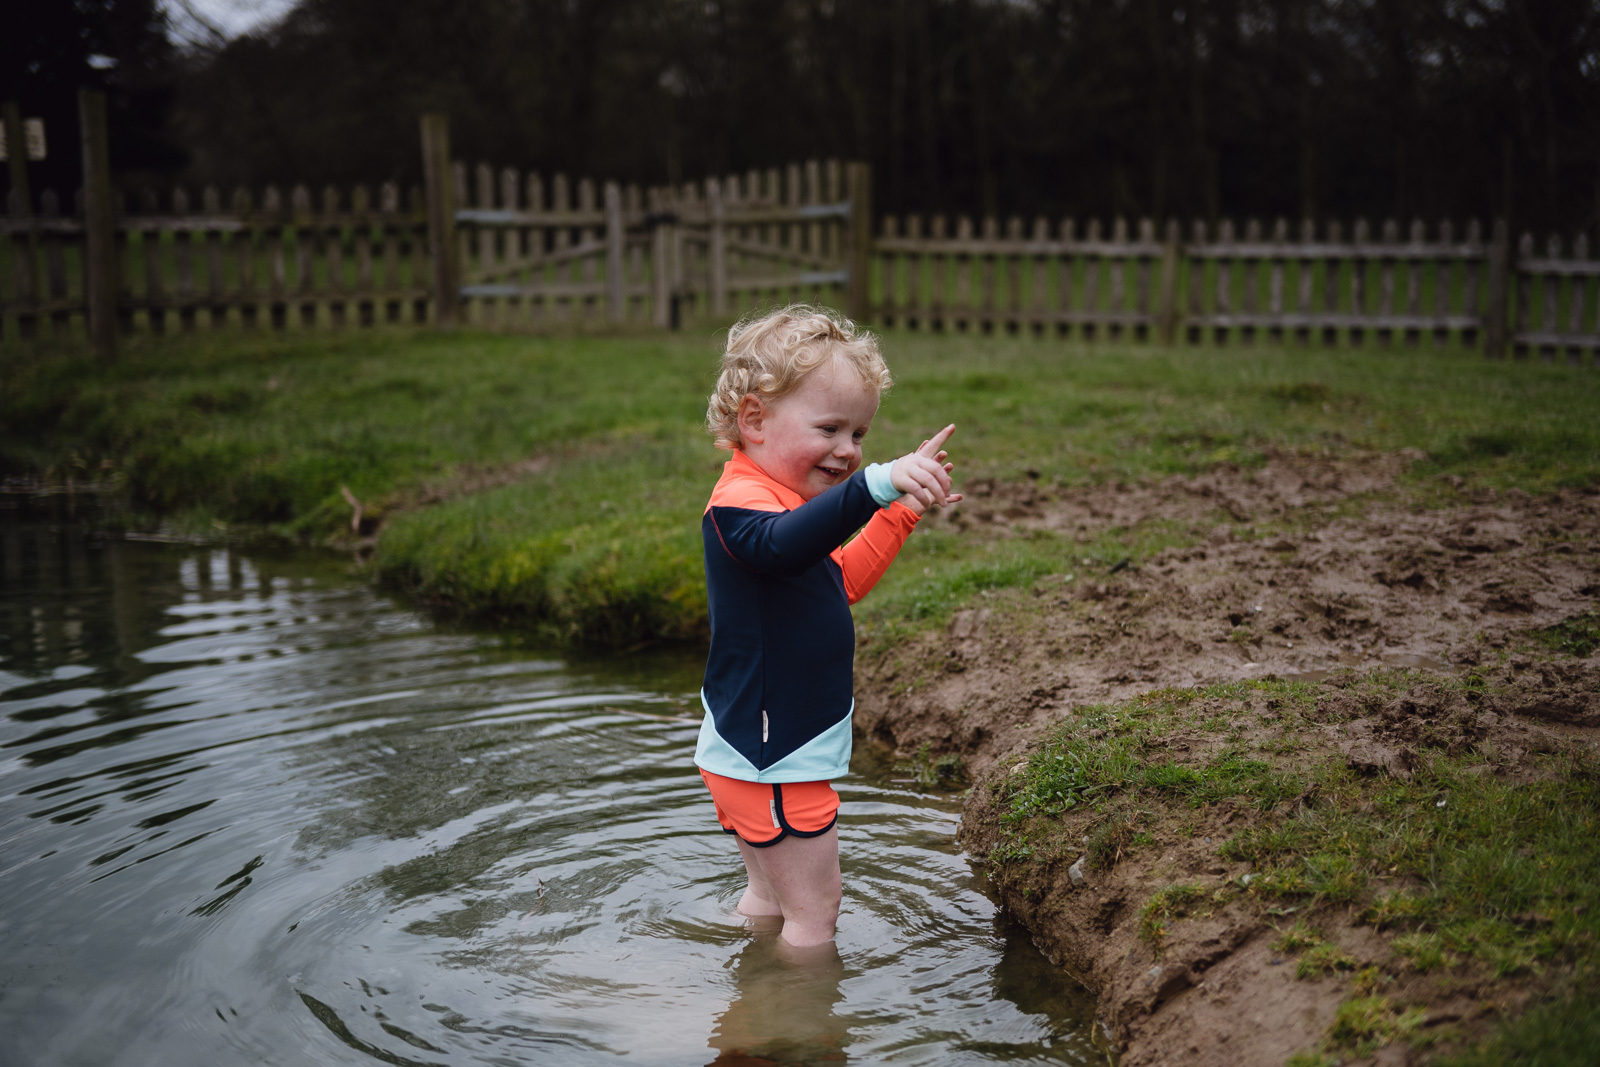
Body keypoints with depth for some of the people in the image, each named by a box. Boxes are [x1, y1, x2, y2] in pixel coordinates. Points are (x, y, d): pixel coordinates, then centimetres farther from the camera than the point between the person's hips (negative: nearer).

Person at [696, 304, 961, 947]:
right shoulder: (740, 501, -21)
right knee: (814, 916, -2)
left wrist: (902, 510, 19)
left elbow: (841, 584, 26)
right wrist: (876, 485, -60)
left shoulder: (784, 497, 14)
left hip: (758, 752, 10)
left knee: (770, 900, 22)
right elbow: (783, 545, -46)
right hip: (771, 757, -10)